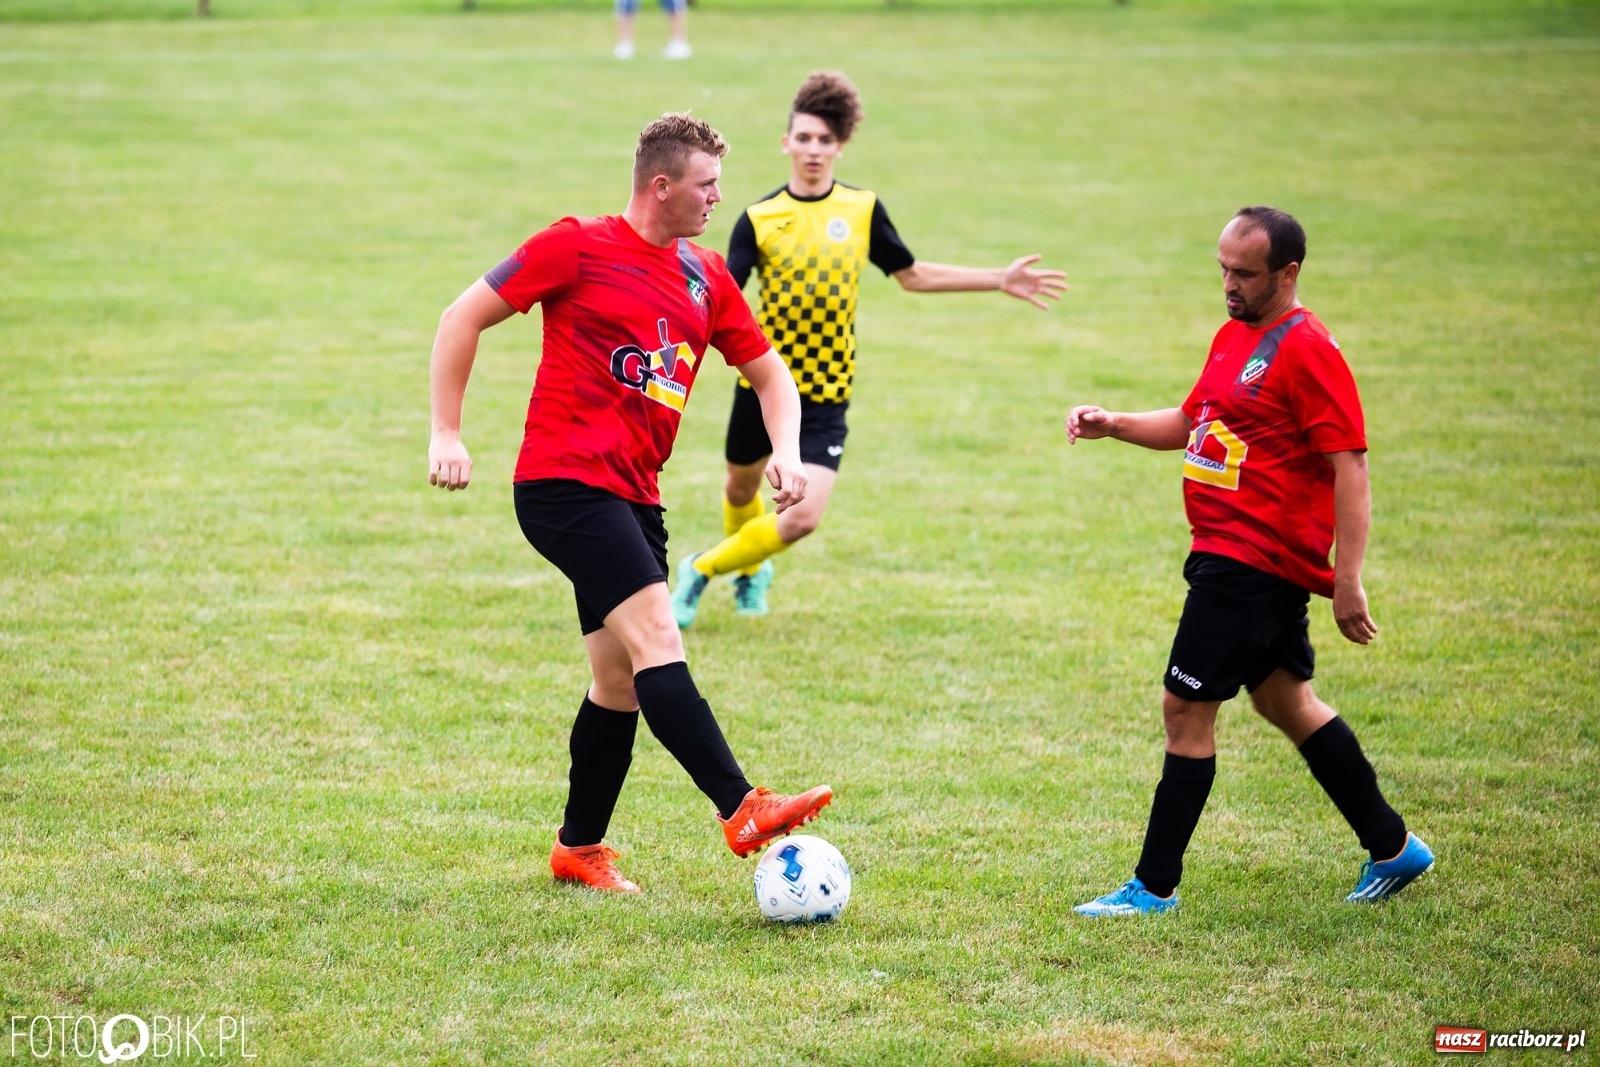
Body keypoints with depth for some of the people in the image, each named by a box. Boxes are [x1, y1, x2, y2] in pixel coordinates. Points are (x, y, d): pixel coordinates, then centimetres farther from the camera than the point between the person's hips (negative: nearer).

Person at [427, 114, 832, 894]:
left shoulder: (706, 277, 13)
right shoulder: (578, 247, -5)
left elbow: (768, 372, 22)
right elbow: (463, 317, -2)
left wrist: (786, 452, 2)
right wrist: (446, 434, -7)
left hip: (633, 497, 8)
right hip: (563, 481, -8)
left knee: (621, 682, 10)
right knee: (656, 636, -21)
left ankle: (579, 850, 24)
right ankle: (742, 813, -29)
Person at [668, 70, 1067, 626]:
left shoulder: (863, 208, -2)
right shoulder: (759, 219, -9)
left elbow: (912, 274, 11)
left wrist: (1001, 280, 8)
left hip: (825, 395, 0)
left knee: (802, 518, -15)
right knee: (741, 490, 20)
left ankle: (703, 569, 9)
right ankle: (750, 570, 54)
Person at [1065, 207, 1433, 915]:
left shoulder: (1306, 351, -15)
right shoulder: (1233, 336, 14)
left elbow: (1350, 466, -18)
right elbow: (1189, 423, 26)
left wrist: (1348, 580, -22)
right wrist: (1113, 425, 8)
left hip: (1250, 562, -10)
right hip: (1229, 557, 10)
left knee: (1185, 710, -5)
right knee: (1286, 702, 18)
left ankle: (1154, 888, 2)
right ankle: (1393, 849, 27)